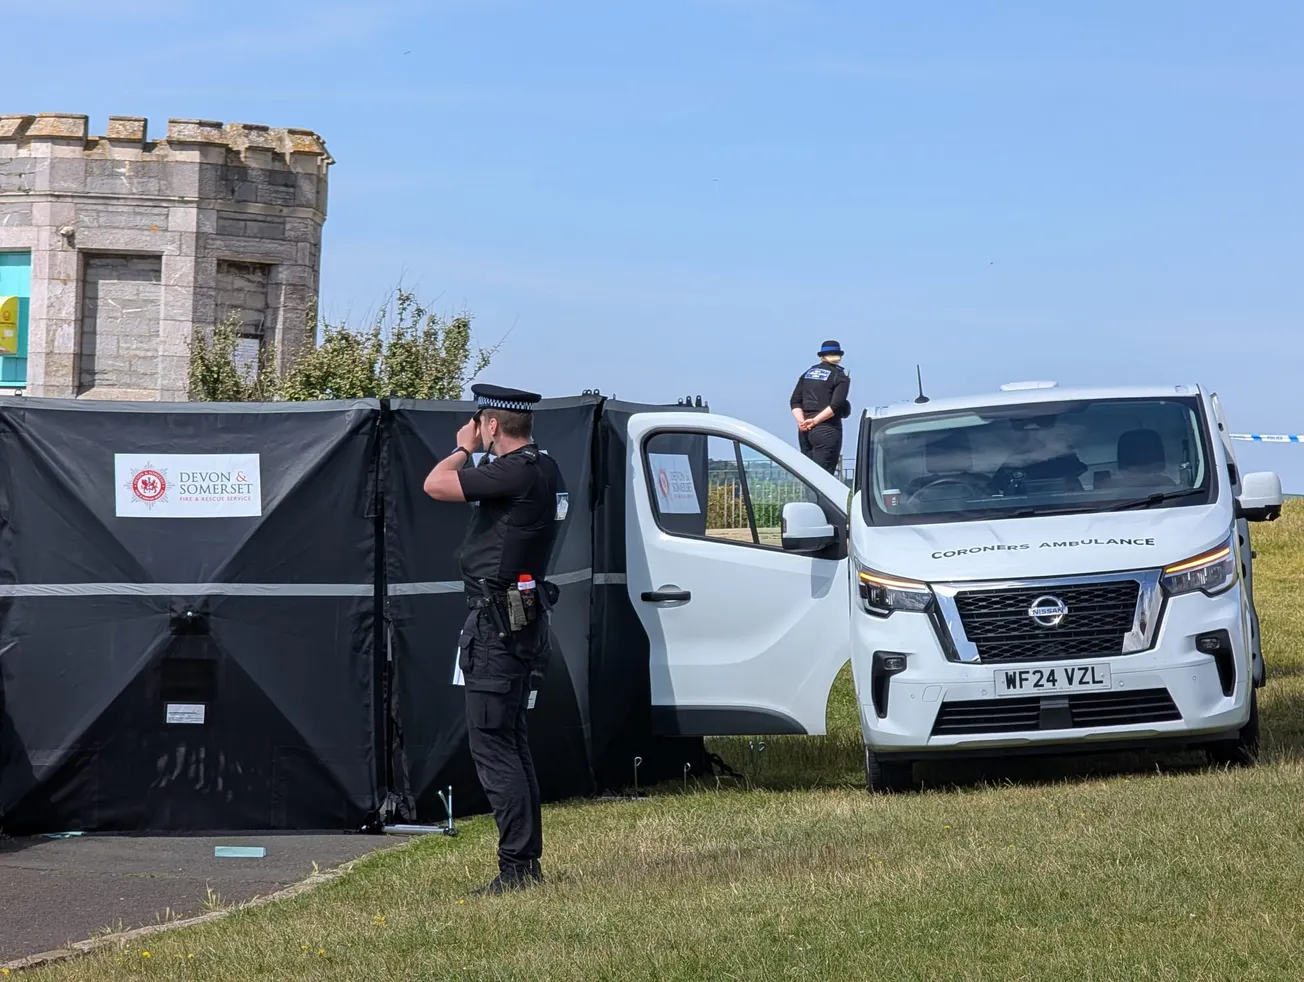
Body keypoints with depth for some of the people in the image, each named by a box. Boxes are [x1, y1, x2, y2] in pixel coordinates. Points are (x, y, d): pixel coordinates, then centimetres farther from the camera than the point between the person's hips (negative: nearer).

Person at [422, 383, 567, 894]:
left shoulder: (516, 473, -20)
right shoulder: (545, 470, 12)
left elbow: (435, 485, -16)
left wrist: (464, 448, -4)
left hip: (499, 622, -11)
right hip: (525, 618, 11)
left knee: (491, 743, -9)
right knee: (510, 742, 16)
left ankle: (516, 866, -10)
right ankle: (527, 862, 20)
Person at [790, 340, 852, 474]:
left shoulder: (808, 373, 15)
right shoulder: (840, 377, -1)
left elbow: (794, 401, 8)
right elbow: (836, 405, -14)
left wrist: (801, 421, -4)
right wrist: (814, 421, -12)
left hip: (805, 432, 6)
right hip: (827, 430, -6)